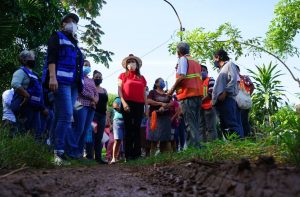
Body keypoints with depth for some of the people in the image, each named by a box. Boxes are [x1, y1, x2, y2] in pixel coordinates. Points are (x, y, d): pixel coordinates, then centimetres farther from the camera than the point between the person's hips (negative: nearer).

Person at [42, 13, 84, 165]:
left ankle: (55, 150, 5)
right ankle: (58, 151, -20)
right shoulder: (57, 37, 7)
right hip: (61, 81, -8)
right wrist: (52, 77, -22)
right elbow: (51, 57, -8)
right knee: (66, 115, -19)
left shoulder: (74, 43, 29)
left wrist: (80, 83, 20)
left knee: (60, 117, 4)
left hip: (73, 84, 8)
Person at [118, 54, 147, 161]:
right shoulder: (123, 75, 10)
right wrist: (123, 102, -12)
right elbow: (119, 90, 1)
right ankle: (128, 154, 0)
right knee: (129, 128, -2)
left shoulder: (141, 78, 18)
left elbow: (144, 93, 17)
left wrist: (146, 106, 11)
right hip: (127, 104, -2)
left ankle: (136, 154, 2)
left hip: (139, 105, 3)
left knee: (137, 128, 1)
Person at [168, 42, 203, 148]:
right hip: (198, 94, 8)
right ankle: (197, 145, 10)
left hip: (188, 94, -8)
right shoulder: (196, 62, 22)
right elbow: (198, 78, 16)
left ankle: (193, 146, -12)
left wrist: (172, 89, -5)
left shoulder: (183, 59, 0)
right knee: (196, 123, 11)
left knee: (190, 123, -8)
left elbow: (182, 77, -13)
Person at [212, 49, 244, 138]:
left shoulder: (229, 64, 6)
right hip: (222, 101, 9)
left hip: (227, 99, -9)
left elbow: (233, 79, -11)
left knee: (232, 125, -16)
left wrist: (225, 92, -18)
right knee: (225, 125, 4)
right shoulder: (222, 69, 29)